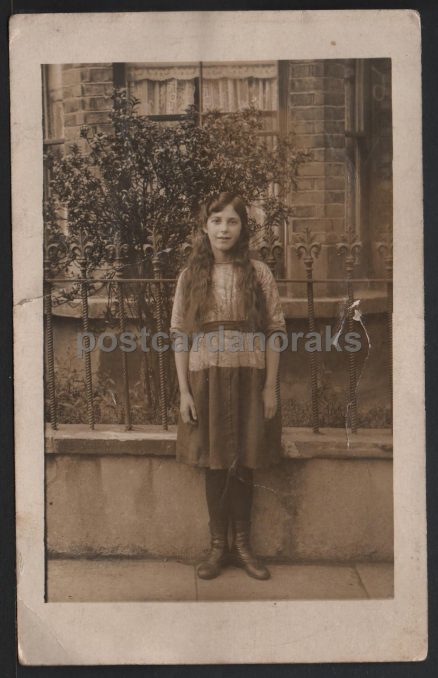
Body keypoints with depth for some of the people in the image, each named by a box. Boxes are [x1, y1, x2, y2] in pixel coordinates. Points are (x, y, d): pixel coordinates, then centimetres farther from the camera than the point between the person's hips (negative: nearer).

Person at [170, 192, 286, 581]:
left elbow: (275, 331, -1)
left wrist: (270, 386, -5)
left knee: (243, 465, 8)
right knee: (215, 465, 8)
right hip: (206, 378, 1)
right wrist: (184, 391, -3)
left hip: (248, 378, -1)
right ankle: (219, 546, 23)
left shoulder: (258, 273, 0)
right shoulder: (190, 276, 3)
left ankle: (242, 545, 24)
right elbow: (179, 336, 2)